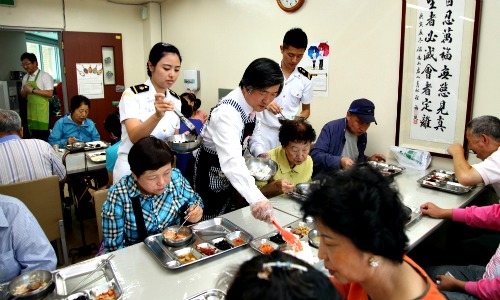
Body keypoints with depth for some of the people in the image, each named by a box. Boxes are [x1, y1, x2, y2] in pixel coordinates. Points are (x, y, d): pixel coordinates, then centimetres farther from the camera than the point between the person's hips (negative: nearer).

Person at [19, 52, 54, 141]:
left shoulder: (45, 76, -7)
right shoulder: (25, 77, 14)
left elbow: (50, 93, -16)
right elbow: (23, 95, 20)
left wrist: (32, 90, -16)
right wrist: (25, 90, -2)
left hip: (42, 111, -7)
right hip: (31, 111, 7)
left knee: (44, 138, -6)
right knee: (34, 136, 11)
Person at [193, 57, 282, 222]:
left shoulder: (252, 103, -8)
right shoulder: (227, 113, -35)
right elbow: (232, 160, -50)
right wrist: (256, 199, -62)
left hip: (227, 172, 8)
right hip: (209, 173, -8)